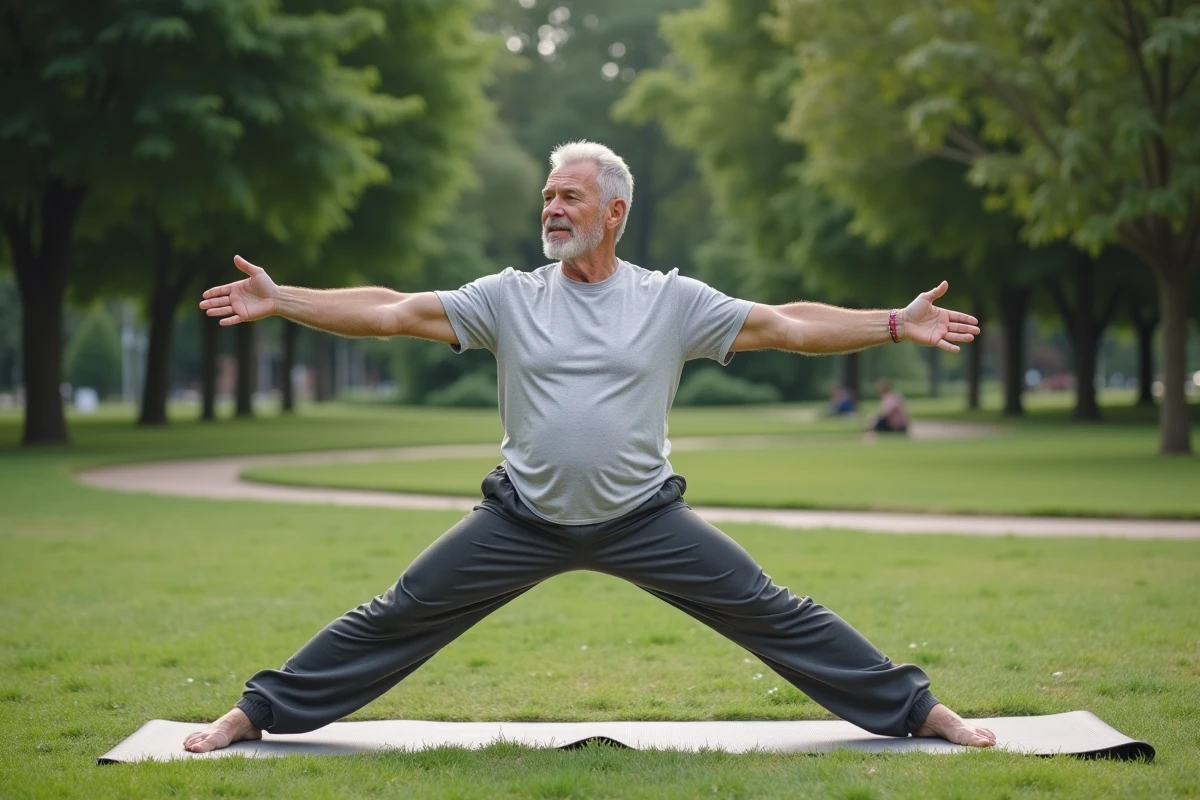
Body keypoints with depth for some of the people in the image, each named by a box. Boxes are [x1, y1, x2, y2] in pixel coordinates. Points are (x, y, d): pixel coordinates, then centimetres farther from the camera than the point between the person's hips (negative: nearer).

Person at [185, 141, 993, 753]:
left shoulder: (674, 300, -2)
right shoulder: (508, 297, 0)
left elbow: (787, 326, -3)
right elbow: (393, 312, -3)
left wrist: (897, 325, -11)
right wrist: (279, 299, -9)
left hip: (646, 519, -1)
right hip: (525, 521, 1)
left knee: (771, 613, -4)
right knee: (398, 618, 0)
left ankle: (917, 709, 7)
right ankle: (259, 711, 12)